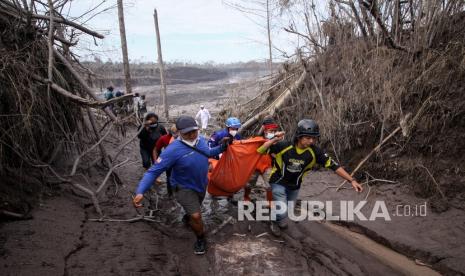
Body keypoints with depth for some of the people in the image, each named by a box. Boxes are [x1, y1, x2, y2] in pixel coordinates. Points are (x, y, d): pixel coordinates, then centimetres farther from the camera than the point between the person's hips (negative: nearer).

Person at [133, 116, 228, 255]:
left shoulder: (201, 140, -15)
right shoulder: (173, 150, -35)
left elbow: (207, 153, 10)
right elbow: (153, 171, -34)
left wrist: (221, 148, -5)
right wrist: (140, 192, -45)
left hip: (201, 184, 6)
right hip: (185, 188, -6)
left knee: (195, 208, 29)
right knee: (196, 216, -12)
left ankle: (188, 217, 65)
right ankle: (201, 239, 18)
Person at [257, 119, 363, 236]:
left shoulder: (314, 151, -21)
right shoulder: (284, 146, -27)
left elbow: (333, 165, -17)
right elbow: (260, 151, -25)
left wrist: (352, 180, -21)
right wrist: (273, 140, -39)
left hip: (294, 186, 4)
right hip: (279, 183, -4)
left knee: (288, 211, 21)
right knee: (282, 213, -16)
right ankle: (276, 222, 21)